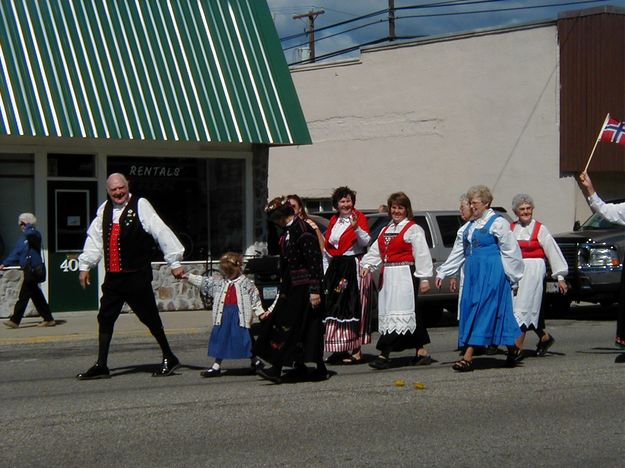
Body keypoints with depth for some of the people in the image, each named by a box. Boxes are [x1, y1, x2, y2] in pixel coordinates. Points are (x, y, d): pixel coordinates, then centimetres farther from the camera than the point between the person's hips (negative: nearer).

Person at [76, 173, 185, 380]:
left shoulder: (140, 206, -8)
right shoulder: (104, 210, 10)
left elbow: (161, 232, -10)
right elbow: (94, 238, 17)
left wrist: (174, 262, -12)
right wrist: (85, 265, 14)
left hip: (137, 276, -6)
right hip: (113, 276, 6)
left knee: (150, 318, 1)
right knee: (105, 318, 4)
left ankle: (169, 358, 17)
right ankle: (101, 365, 11)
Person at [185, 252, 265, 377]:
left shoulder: (246, 283, -1)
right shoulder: (217, 281, 9)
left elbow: (255, 299, 0)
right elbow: (202, 281, 11)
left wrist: (260, 312, -5)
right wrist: (187, 276, 3)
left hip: (240, 315, -4)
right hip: (224, 315, 4)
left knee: (245, 338, 3)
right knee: (220, 338, 6)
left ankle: (256, 362, 20)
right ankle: (216, 366, 14)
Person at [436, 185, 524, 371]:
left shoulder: (497, 223, -6)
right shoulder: (469, 226, 18)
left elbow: (510, 252, -6)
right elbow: (458, 253, 20)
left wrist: (511, 277, -6)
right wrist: (442, 273, 15)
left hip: (491, 273, -9)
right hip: (473, 272, 9)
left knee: (481, 310, -11)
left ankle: (468, 357, -16)